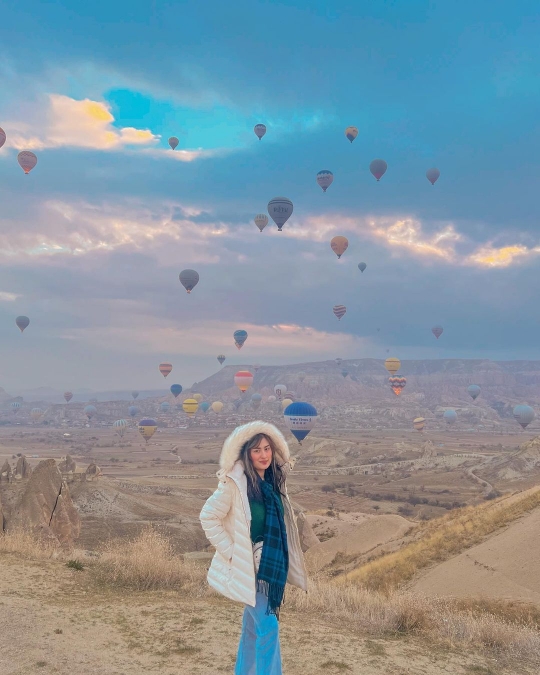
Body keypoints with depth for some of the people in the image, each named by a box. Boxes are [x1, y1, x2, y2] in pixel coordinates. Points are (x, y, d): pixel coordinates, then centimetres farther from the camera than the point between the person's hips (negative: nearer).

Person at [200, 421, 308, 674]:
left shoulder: (272, 480, 4)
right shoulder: (235, 482, -17)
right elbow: (208, 518, -14)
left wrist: (282, 561, 13)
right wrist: (231, 551, -13)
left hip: (273, 564, 7)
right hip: (252, 565, -7)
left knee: (254, 624, 17)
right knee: (267, 627, -8)